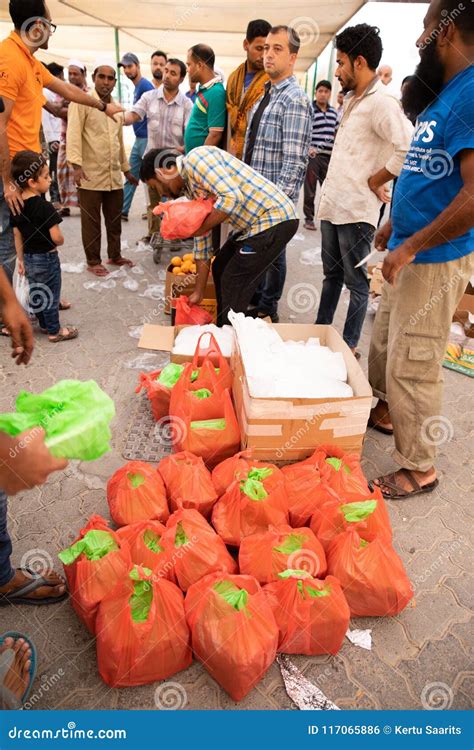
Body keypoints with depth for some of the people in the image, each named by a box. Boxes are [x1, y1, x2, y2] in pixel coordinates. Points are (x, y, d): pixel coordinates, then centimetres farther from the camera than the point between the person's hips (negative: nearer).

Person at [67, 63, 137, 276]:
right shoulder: (82, 102, -3)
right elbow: (74, 134, -13)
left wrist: (126, 169, 25)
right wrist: (77, 164, -24)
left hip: (114, 176, 6)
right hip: (91, 175, -6)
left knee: (115, 220, 13)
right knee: (91, 222, 1)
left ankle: (115, 255, 27)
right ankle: (93, 261, 11)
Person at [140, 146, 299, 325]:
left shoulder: (196, 158, -14)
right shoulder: (191, 187, 14)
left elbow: (232, 197, -28)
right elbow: (202, 244, 18)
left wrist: (199, 228, -14)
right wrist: (198, 292, 21)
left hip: (274, 219, -10)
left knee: (233, 284, -3)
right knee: (220, 269, 18)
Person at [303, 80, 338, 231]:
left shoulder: (333, 112, 14)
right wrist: (308, 148, -22)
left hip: (329, 155, 5)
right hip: (313, 154, -5)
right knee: (310, 189, 1)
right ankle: (309, 218, 10)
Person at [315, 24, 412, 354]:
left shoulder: (381, 102, -14)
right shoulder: (351, 99, 14)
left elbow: (410, 149, -26)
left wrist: (374, 182, -16)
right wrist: (330, 193, 12)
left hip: (356, 210, -9)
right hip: (332, 203, 9)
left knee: (356, 281, 3)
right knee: (332, 274, 18)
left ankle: (350, 345, 14)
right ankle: (321, 331, 31)